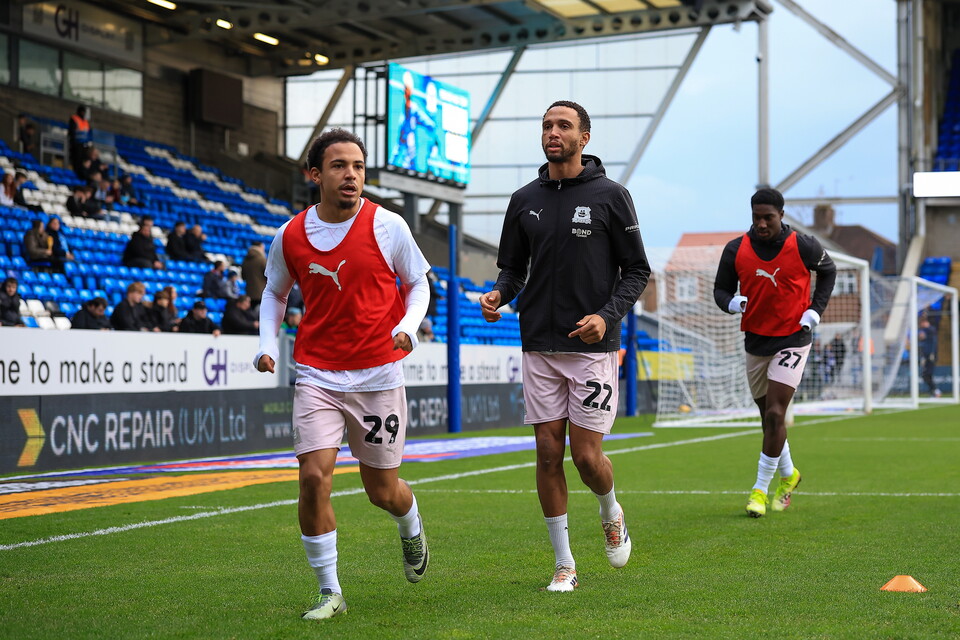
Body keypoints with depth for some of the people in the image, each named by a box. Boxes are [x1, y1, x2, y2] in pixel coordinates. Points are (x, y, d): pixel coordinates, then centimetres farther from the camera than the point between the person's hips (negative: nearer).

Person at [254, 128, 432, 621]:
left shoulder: (387, 226, -7)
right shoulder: (290, 236, -1)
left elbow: (418, 283, 6)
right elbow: (275, 292, 17)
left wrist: (409, 324, -13)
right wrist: (268, 343, 1)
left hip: (379, 375, -1)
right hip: (317, 375, 1)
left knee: (382, 491, 8)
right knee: (314, 478, -14)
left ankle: (412, 528, 46)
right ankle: (329, 592, 1)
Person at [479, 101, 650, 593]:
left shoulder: (610, 196, -2)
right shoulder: (525, 200, 8)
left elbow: (637, 270, 0)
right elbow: (513, 266, 17)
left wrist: (608, 316, -16)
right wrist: (498, 294, -6)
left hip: (593, 347, -3)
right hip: (539, 347, 3)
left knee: (587, 456, -5)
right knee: (548, 454, 1)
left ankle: (611, 513, 29)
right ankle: (564, 565, 11)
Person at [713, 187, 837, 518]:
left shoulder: (803, 247, -9)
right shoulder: (736, 250, -5)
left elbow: (828, 270, 10)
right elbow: (721, 289, 5)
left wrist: (815, 310, 0)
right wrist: (731, 302, -19)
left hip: (793, 339, -3)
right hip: (755, 340, 4)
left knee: (775, 414, -13)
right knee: (769, 417, 13)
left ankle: (760, 488, -3)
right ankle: (788, 473, 37)